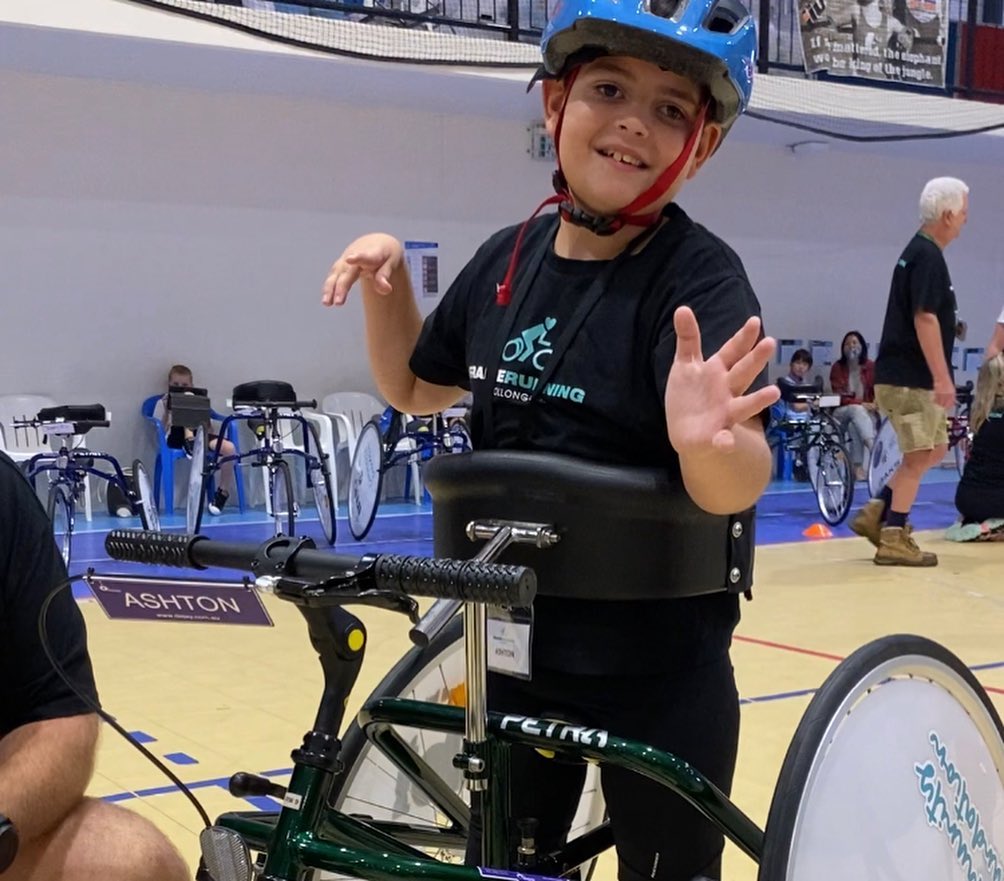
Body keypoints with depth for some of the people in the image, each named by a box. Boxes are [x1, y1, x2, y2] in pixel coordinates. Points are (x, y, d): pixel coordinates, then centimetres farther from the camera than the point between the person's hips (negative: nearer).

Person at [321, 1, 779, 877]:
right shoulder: (508, 259, -1)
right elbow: (416, 389, 15)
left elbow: (738, 488, -29)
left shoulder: (701, 278, -18)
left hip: (659, 677, -5)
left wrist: (712, 443, -51)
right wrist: (387, 278, -1)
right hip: (513, 651, 5)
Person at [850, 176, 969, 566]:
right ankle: (894, 539, 3)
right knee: (919, 456, -3)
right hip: (910, 378, -10)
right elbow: (925, 319, -22)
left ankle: (876, 513, 16)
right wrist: (942, 377, -22)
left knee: (934, 450, 15)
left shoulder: (918, 252, 16)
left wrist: (937, 377, 23)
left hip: (911, 376, 10)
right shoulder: (928, 256, -16)